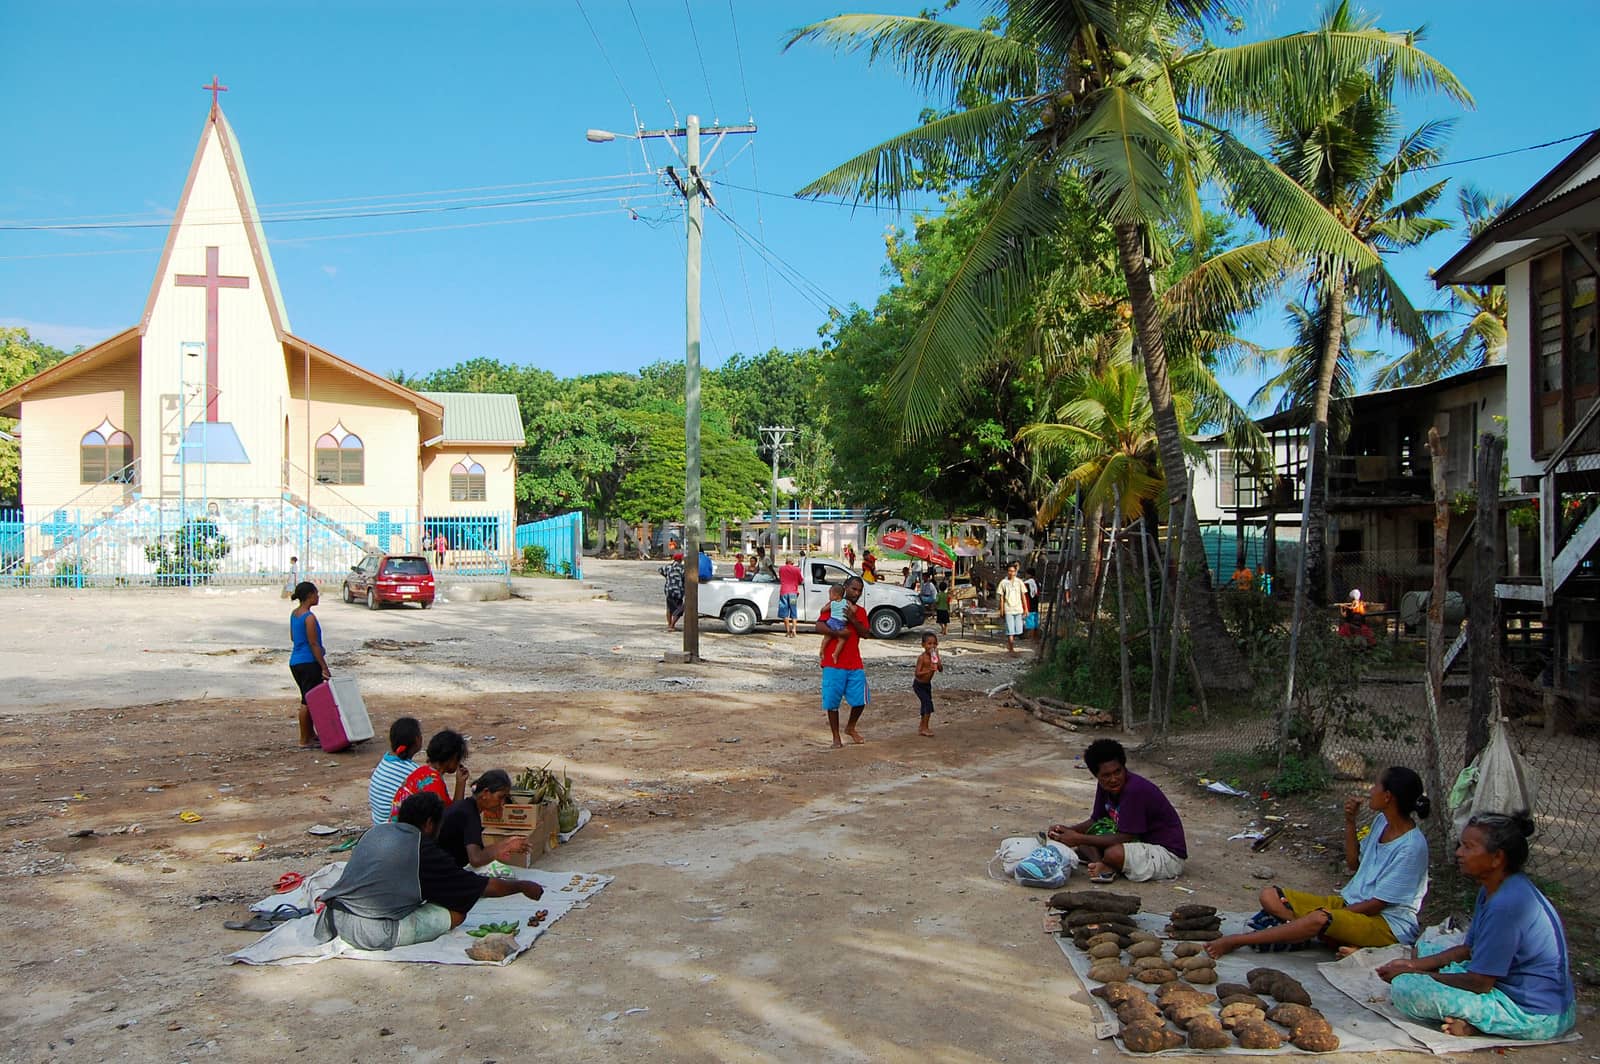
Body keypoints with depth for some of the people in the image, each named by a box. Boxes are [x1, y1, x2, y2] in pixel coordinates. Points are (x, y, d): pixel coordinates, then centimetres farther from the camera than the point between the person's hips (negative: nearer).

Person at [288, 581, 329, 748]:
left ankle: (311, 734, 27)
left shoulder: (294, 614, 10)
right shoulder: (309, 617, -17)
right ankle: (304, 741, 3)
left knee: (308, 699, 19)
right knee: (308, 701, -2)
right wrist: (324, 667, -16)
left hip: (295, 662, 9)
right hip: (309, 663, -9)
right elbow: (314, 644, -18)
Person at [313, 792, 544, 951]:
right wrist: (522, 886, 17)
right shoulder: (423, 850, -5)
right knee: (456, 912, -1)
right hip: (374, 935, -8)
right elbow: (484, 887, 1)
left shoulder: (376, 832, 13)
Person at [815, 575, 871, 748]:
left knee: (861, 700, 4)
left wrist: (853, 619, -14)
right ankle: (836, 737, 12)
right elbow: (819, 627, -12)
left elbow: (864, 632, 0)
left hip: (855, 664, 4)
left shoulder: (860, 612, 14)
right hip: (834, 664, -4)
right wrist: (838, 633, -22)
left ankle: (851, 728, 29)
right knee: (832, 702, 0)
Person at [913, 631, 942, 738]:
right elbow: (917, 673, -26)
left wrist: (937, 662, -24)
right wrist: (929, 670, -39)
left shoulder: (935, 655, -4)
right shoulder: (922, 657, -23)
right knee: (928, 703, -14)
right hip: (918, 684, -7)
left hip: (927, 684, 7)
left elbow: (941, 670, -7)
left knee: (925, 704, 16)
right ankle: (925, 728, -6)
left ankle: (922, 726, 32)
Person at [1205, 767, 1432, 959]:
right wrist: (1350, 822, 4)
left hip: (1388, 924, -9)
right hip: (1350, 902, 9)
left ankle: (1237, 941, -33)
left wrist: (1330, 913, -18)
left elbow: (1378, 904, -18)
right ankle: (1339, 939, -26)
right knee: (1270, 896, -8)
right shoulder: (1381, 822, 6)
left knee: (1320, 919, -40)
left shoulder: (1412, 846, -20)